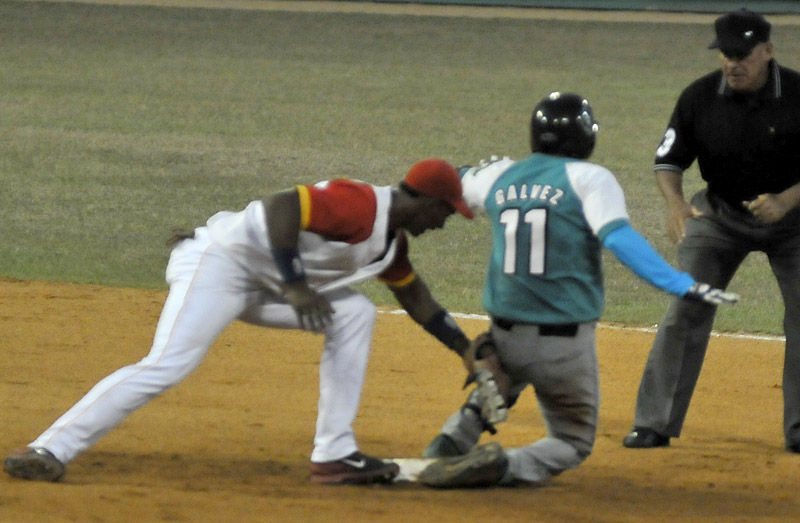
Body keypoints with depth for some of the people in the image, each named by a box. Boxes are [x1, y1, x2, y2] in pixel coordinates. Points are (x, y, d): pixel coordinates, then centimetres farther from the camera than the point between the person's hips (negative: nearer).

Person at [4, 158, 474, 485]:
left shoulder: (391, 238, 15)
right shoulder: (360, 205, -18)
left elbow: (414, 295, 29)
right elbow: (281, 206, -28)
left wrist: (466, 347, 30)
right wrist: (294, 284, -29)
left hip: (259, 285, 10)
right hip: (219, 262, -10)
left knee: (354, 314, 7)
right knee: (168, 365, -25)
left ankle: (335, 455, 5)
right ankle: (48, 451, -28)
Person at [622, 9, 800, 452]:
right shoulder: (700, 98, -15)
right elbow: (668, 162, -8)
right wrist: (675, 204, -28)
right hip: (720, 213, 1)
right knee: (686, 311, -7)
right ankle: (655, 424, -1)